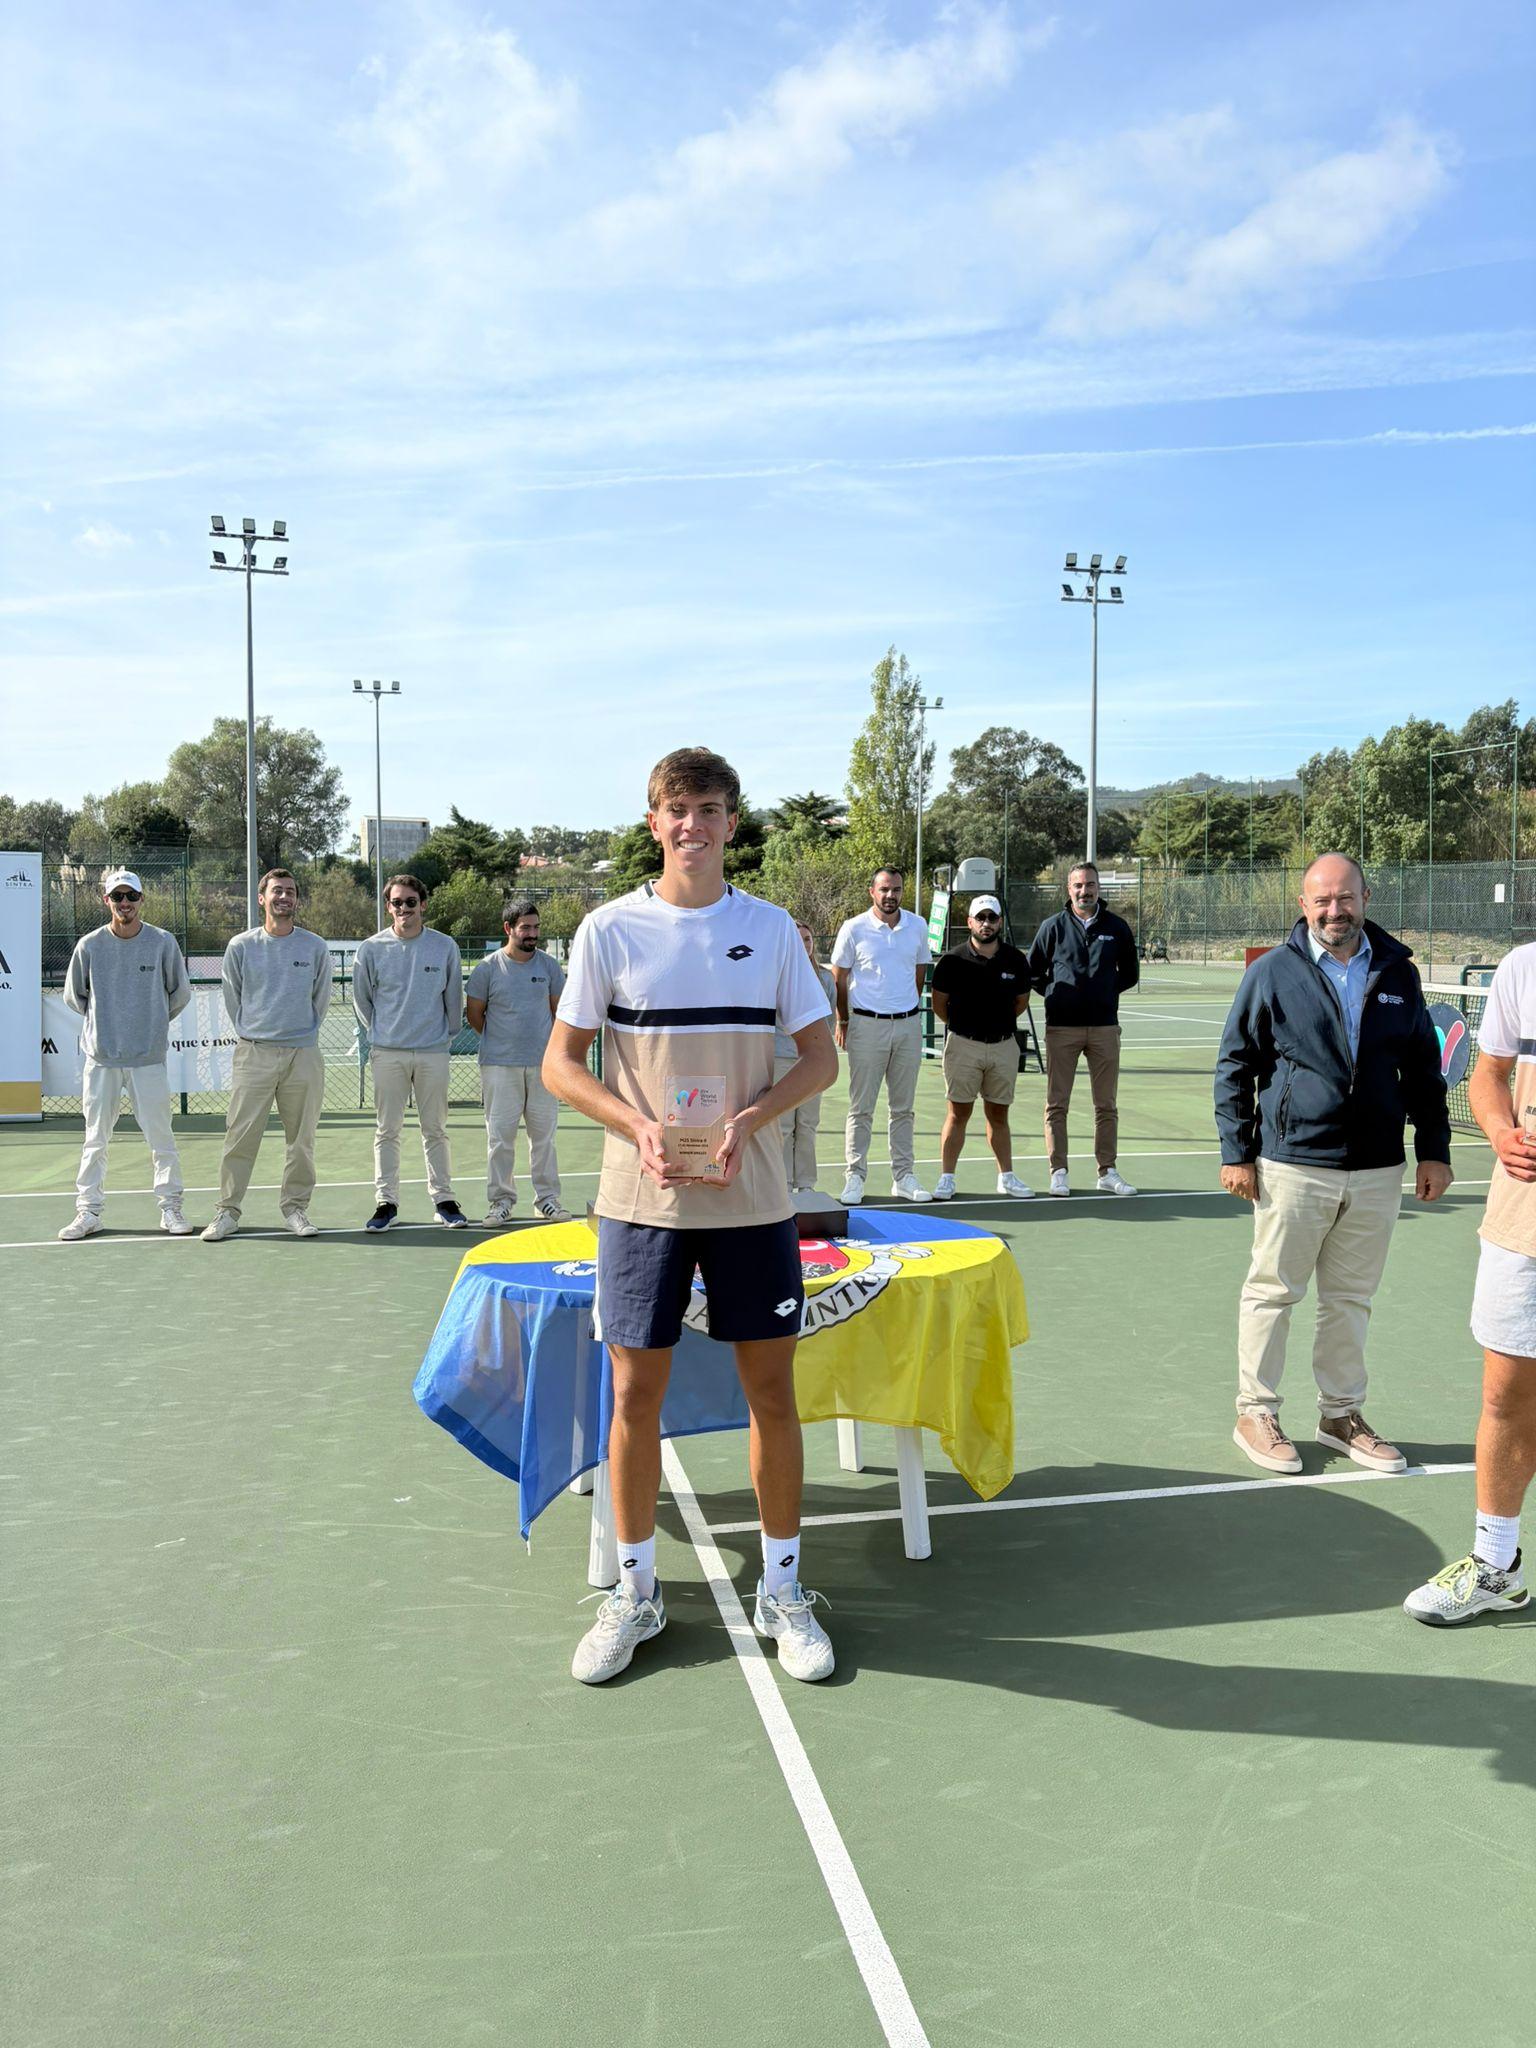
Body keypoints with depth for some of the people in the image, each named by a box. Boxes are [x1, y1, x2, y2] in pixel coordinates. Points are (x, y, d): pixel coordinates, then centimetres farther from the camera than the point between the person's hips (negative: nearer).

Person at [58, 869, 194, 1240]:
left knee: (161, 1137, 1)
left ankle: (170, 1208, 11)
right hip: (101, 1058, 1)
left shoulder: (163, 942, -1)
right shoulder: (90, 945, 1)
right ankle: (88, 1212, 14)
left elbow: (180, 993, 12)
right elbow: (73, 995, 14)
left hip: (149, 1057, -1)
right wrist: (102, 1020, 13)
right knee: (96, 1140, 7)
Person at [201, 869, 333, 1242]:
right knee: (240, 1137, -3)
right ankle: (227, 1212, 4)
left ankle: (295, 1208, 16)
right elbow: (232, 998, 13)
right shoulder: (240, 946, 3)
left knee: (301, 1139, 5)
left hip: (303, 1055, 1)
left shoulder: (315, 947, 4)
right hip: (253, 1053, -1)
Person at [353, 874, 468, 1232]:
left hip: (433, 1052, 0)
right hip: (388, 1054, 0)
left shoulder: (445, 947, 1)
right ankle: (386, 1201, 10)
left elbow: (454, 998, 10)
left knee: (435, 1131, 7)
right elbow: (361, 998, 12)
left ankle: (443, 1200, 13)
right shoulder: (371, 949, 0)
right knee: (386, 1131, 3)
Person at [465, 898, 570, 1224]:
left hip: (542, 1065, 2)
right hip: (499, 1066, -2)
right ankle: (502, 1200, 11)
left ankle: (547, 1199, 14)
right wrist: (499, 1040, 11)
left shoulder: (549, 966, 6)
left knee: (544, 1135, 6)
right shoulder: (487, 968, -1)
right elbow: (474, 1014, 8)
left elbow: (559, 1010, 15)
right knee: (500, 1136, 1)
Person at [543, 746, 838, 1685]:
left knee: (773, 1390, 6)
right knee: (636, 1394, 6)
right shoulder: (610, 930, -1)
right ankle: (635, 1592, 24)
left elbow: (821, 1056, 5)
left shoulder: (772, 928, 3)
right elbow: (561, 1062, 2)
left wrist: (749, 1118, -13)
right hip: (643, 1200, -1)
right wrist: (638, 1125, -15)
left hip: (753, 1199, 1)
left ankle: (782, 1590, 23)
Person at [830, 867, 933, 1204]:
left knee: (903, 1108, 9)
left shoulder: (917, 926, 5)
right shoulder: (854, 929, -4)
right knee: (861, 1109, 0)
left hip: (908, 1025, 3)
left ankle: (904, 1176, 16)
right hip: (867, 1024, -3)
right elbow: (839, 978, 3)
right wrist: (842, 1021, 2)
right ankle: (855, 1176, 6)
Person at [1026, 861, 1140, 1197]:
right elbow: (1033, 971, 10)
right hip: (1061, 1027, -1)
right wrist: (1056, 993, 3)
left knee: (1106, 1105, 6)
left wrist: (1106, 992, 6)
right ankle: (1058, 1171, 7)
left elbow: (1130, 973, 17)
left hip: (1105, 1027, 1)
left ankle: (1107, 1172, 14)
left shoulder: (1116, 927, 6)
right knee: (1057, 1104, 0)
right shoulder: (1053, 927, 2)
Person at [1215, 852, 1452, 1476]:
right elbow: (1234, 1067, 0)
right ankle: (1255, 1414, 19)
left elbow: (1423, 1070, 13)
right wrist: (1236, 1151, -4)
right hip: (1293, 1167, -3)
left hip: (1377, 1172, 3)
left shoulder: (1398, 973, 7)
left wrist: (1433, 1149, 9)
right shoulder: (1272, 973, -2)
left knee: (1350, 1298, 13)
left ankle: (1342, 1414, 27)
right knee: (1272, 1292, 6)